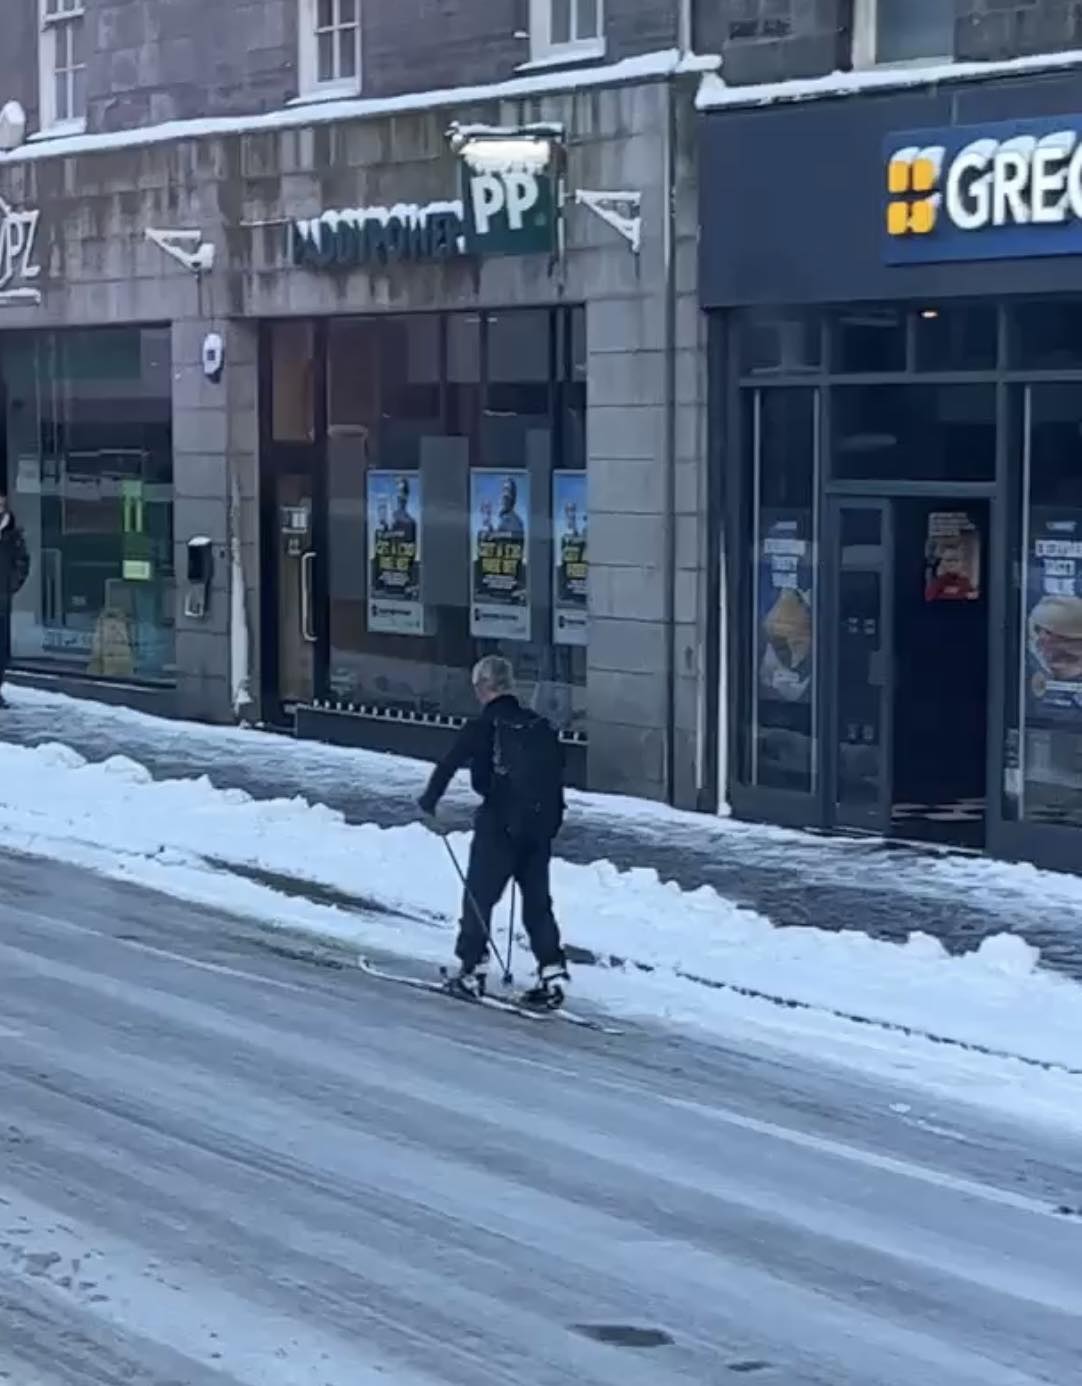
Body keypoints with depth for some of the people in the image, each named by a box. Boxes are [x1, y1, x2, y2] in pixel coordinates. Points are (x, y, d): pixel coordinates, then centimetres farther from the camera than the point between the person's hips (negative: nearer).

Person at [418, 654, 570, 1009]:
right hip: (541, 827, 5)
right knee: (537, 902, 12)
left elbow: (448, 765, -9)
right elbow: (557, 772, 14)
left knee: (479, 898, 7)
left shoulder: (483, 727, -9)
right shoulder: (541, 726, 7)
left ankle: (471, 970, 8)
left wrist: (429, 801, 6)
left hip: (499, 826, -5)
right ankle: (553, 973, 5)